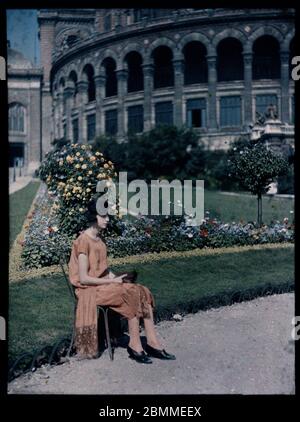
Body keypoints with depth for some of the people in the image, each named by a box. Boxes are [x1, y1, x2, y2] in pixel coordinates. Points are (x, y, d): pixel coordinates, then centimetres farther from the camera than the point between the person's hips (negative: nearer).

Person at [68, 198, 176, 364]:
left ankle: (153, 344, -12)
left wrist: (115, 277, -2)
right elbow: (83, 278, -19)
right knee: (132, 294, -24)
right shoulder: (83, 241, -16)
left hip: (104, 284, 8)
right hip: (90, 290, -8)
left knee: (143, 292, -11)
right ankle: (135, 346, -13)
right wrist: (112, 281, -16)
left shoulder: (99, 238, 11)